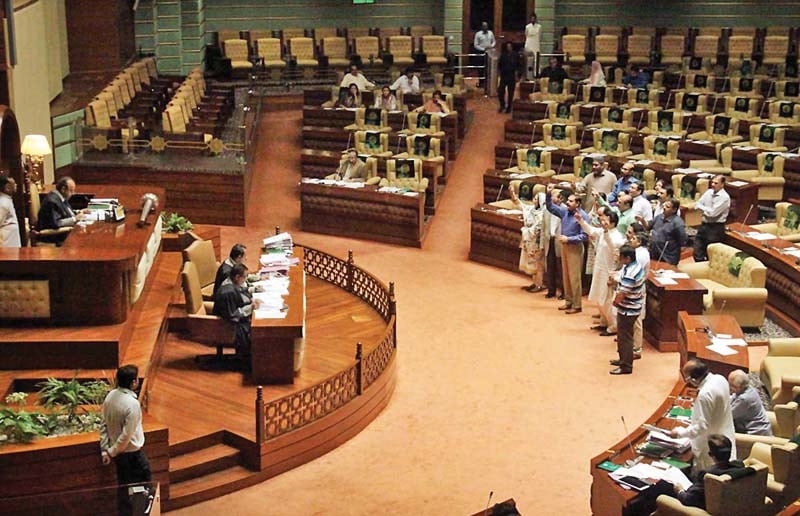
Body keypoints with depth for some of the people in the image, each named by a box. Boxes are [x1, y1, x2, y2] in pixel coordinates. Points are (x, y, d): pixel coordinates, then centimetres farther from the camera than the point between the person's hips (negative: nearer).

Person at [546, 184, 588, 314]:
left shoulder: (582, 215, -17)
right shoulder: (565, 211, 3)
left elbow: (584, 236, -18)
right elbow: (551, 207, 14)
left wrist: (569, 239, -20)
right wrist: (548, 194, -1)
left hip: (575, 247, -7)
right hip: (564, 245, 7)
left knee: (574, 277, -3)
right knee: (565, 275, 14)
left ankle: (576, 305, 5)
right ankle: (568, 301, 25)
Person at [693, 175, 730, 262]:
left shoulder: (724, 197, -15)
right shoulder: (709, 192, 7)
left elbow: (712, 212, -20)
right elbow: (697, 204, 8)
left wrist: (702, 208, -5)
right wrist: (706, 210, -9)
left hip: (716, 228, -7)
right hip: (704, 224, 7)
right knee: (697, 254, 7)